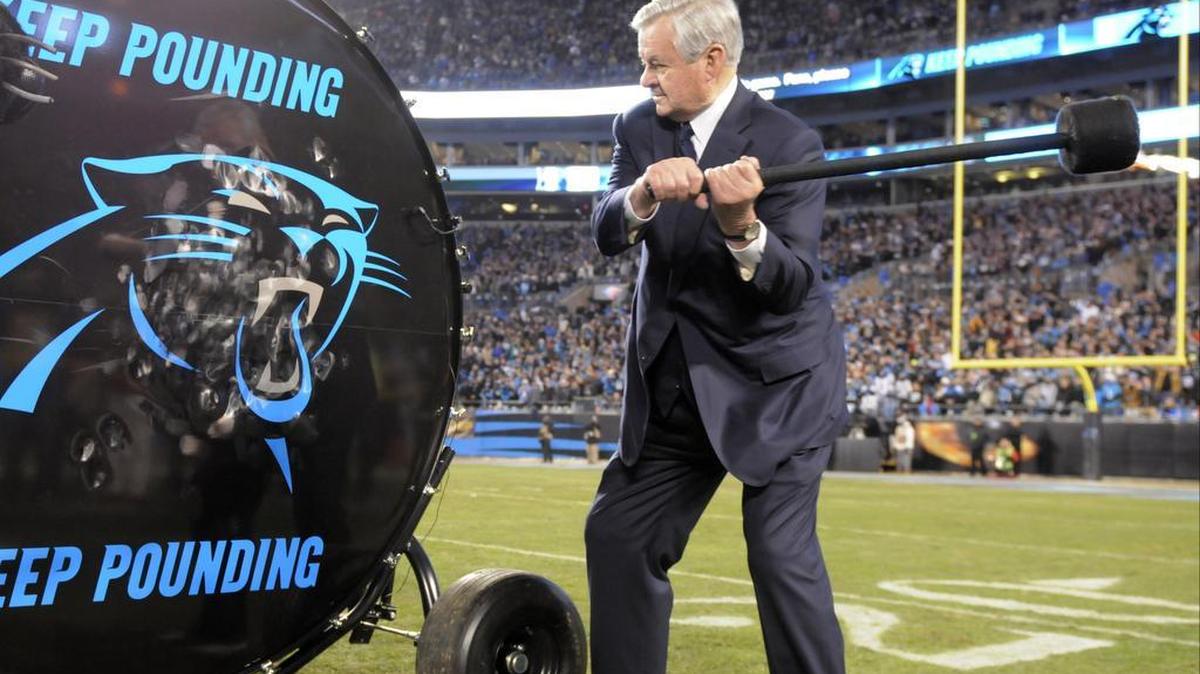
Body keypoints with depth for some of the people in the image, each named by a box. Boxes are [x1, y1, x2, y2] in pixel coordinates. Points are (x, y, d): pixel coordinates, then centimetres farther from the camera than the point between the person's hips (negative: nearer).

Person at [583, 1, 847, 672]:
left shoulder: (788, 143, -14)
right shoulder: (639, 128, 1)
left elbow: (792, 285, -21)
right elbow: (606, 234, -13)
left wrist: (743, 228, -41)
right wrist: (644, 194, -35)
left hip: (775, 382, -5)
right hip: (674, 385, 6)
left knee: (783, 554, -11)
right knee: (616, 535, 6)